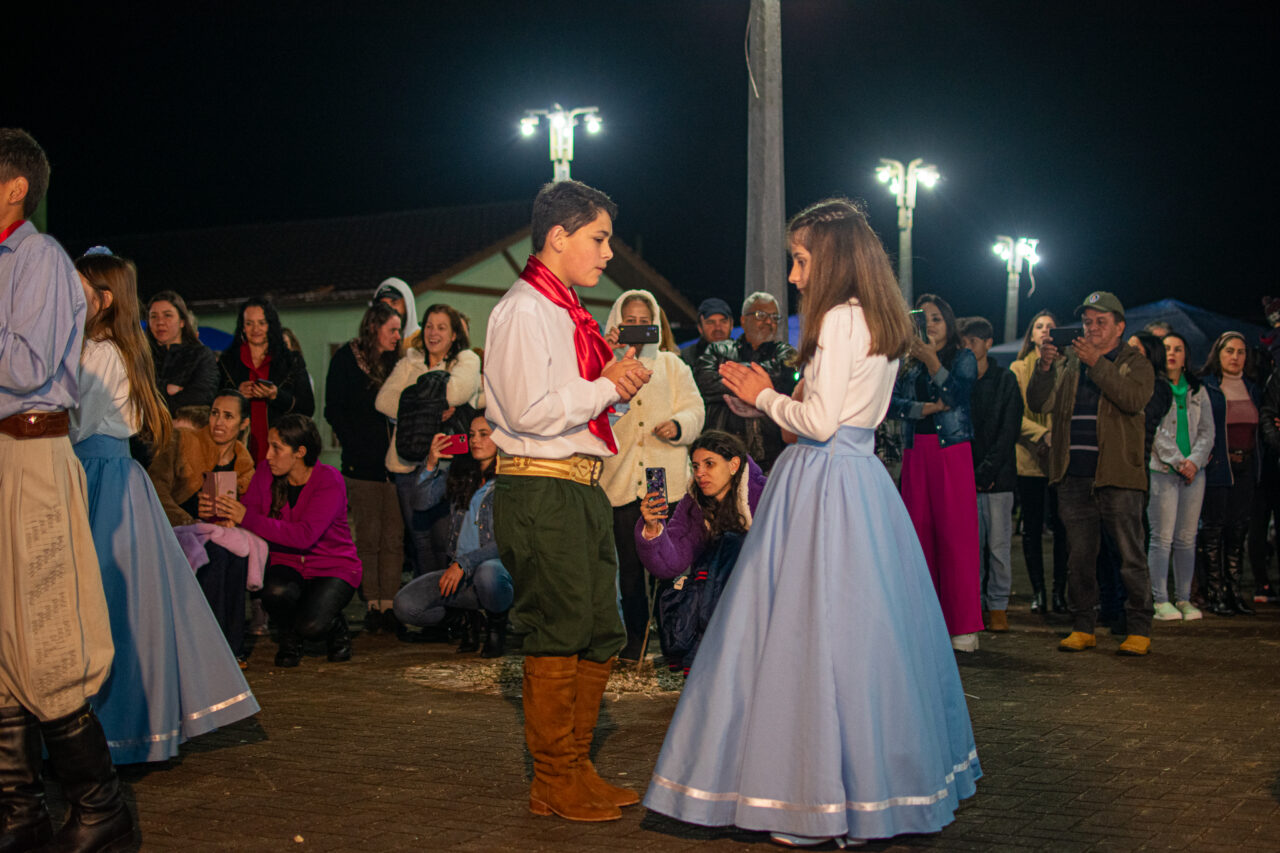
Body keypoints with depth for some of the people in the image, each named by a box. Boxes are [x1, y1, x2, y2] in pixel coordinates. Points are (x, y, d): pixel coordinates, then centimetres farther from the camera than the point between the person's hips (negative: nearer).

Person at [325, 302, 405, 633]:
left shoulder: (395, 361, 15)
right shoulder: (346, 359, 2)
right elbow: (334, 410, -2)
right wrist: (355, 445, -10)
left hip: (393, 461, 4)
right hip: (363, 463, -4)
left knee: (394, 537, -1)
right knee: (368, 537, 0)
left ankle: (389, 605, 1)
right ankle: (372, 605, 4)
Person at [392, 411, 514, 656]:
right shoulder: (458, 471, 9)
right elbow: (422, 501, 2)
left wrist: (463, 564, -20)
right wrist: (430, 464, -13)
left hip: (498, 565, -5)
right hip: (459, 571, 5)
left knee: (487, 574, -41)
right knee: (405, 605, -16)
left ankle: (497, 626, -5)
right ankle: (476, 617, 7)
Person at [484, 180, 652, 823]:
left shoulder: (565, 310, 18)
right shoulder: (523, 310, -12)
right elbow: (532, 410, -21)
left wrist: (613, 381, 4)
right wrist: (608, 388, -13)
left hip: (580, 488, 10)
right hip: (541, 491, -10)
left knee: (600, 636, 13)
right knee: (558, 636, -3)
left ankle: (576, 768, 25)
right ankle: (553, 785, 10)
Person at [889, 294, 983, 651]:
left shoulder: (963, 358, 6)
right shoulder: (907, 364, 15)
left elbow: (955, 396, -10)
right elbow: (891, 403, 2)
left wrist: (932, 360, -19)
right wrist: (928, 408, -10)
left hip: (951, 451, -4)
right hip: (915, 453, 4)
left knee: (955, 535, -8)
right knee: (920, 534, 2)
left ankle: (963, 625, -6)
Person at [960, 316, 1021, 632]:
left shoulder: (1005, 380, 2)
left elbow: (1009, 432, -3)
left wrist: (985, 471, -9)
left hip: (998, 476, -2)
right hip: (965, 475, 2)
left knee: (999, 546, 0)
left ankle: (998, 606, 8)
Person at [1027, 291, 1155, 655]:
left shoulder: (1135, 363, 6)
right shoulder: (1068, 363, 17)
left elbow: (1135, 399, -14)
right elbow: (1039, 403, 7)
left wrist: (1096, 362, -18)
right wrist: (1044, 367, -10)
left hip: (1117, 475, -3)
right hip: (1073, 476, 4)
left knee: (1130, 556, -2)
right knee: (1078, 556, 7)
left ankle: (1138, 630, 5)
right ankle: (1082, 627, 15)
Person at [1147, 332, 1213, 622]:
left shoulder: (1198, 390, 15)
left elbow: (1207, 431, 9)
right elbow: (1154, 430, -6)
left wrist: (1194, 461, -7)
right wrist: (1177, 461, -13)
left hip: (1193, 471, 4)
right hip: (1161, 470, -4)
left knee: (1186, 539, 5)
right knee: (1162, 538, -6)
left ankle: (1184, 598, 11)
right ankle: (1160, 601, -3)